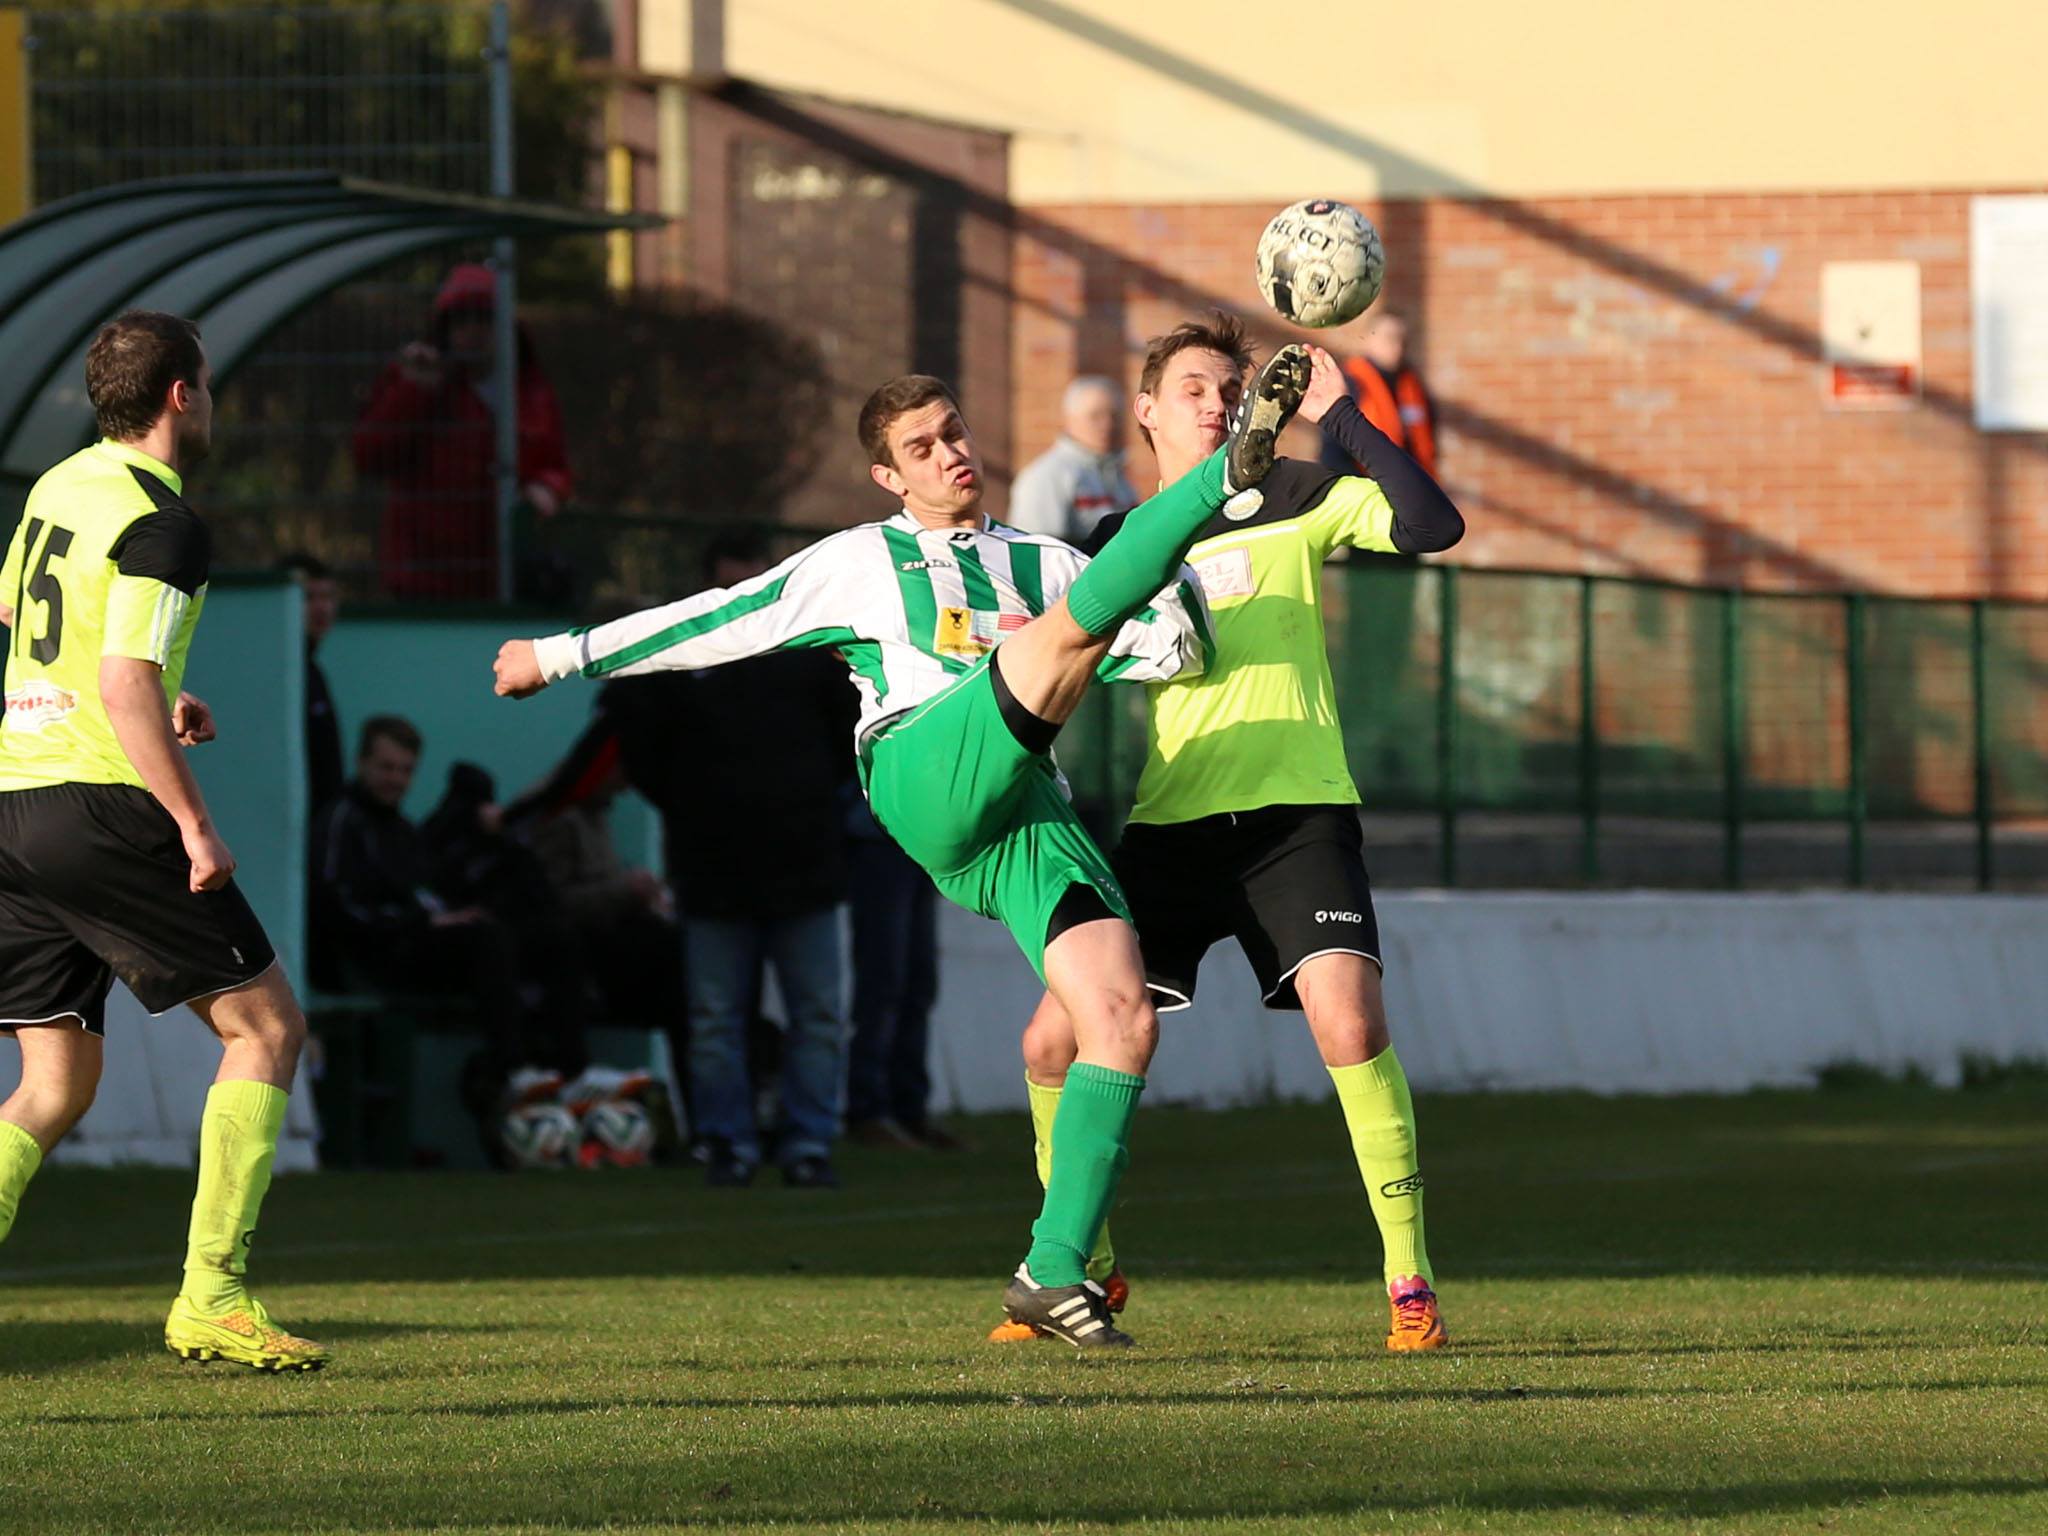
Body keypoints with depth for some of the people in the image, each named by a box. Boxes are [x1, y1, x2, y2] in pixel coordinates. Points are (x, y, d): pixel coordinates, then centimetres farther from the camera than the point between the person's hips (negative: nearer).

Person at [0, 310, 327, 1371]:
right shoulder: (163, 525, -12)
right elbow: (124, 687, -20)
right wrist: (195, 823, -17)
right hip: (102, 804, -8)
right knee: (266, 1028, 2)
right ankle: (210, 1298, -6)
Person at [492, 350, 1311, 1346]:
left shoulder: (1041, 563, 30)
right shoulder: (858, 563, 24)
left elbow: (1176, 647, 22)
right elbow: (713, 624, 27)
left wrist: (1059, 647, 2)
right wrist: (565, 656, 29)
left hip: (1029, 816, 4)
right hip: (922, 778, -4)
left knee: (1124, 1022, -15)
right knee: (1078, 618, -27)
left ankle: (1055, 1272, -12)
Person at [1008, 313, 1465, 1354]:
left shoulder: (1290, 498, 5)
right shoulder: (1119, 542, 14)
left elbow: (1433, 525, -10)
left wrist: (1339, 415, -13)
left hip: (1296, 814, -3)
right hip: (1171, 827, 3)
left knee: (1349, 1022, -23)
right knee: (1053, 1040, -3)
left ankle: (1410, 1284, -12)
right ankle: (1082, 1264, 19)